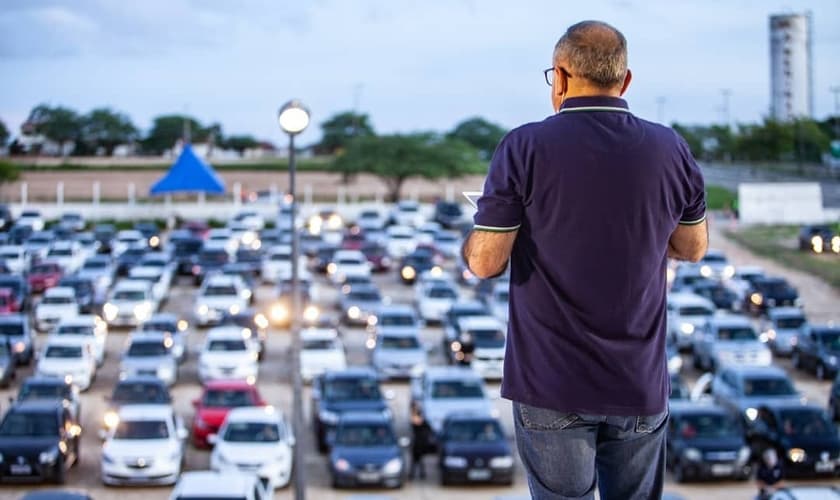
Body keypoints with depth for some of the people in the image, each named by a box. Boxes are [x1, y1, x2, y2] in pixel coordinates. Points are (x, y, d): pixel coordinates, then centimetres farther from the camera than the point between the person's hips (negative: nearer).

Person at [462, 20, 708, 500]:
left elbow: (485, 261, -10)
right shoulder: (671, 149, -3)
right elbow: (694, 247, 11)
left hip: (552, 385, -2)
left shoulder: (526, 147, -12)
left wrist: (477, 232, 11)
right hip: (641, 385, 3)